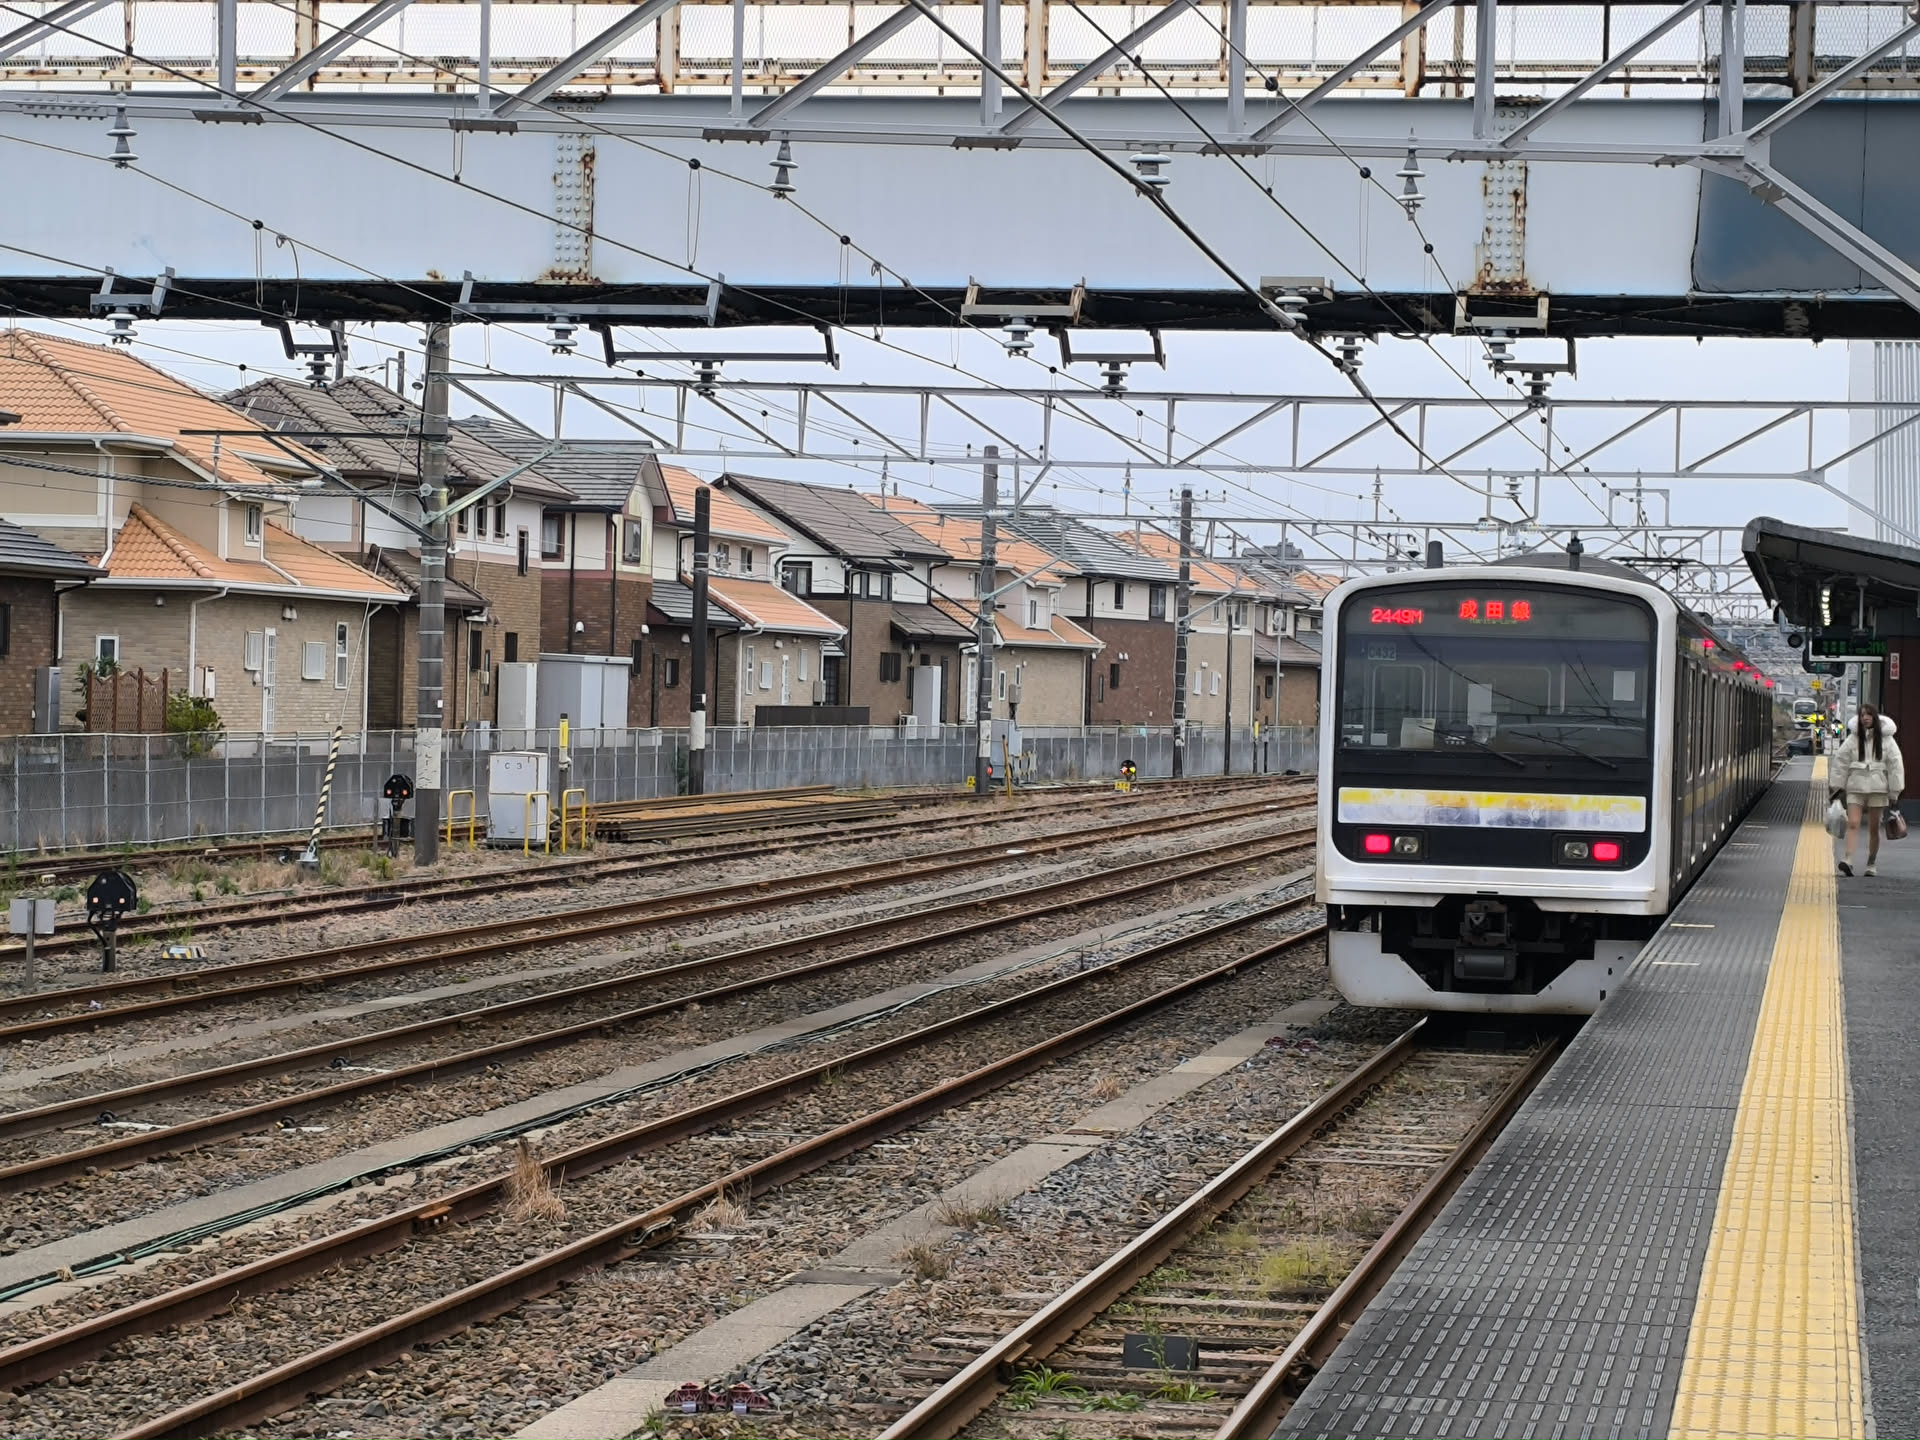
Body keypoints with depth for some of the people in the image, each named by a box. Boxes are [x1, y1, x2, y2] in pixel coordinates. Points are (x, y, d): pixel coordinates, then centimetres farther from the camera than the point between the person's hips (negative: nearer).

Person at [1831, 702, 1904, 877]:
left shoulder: (1885, 739, 1)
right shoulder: (1853, 739, 3)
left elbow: (1895, 765, 3)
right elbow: (1840, 762, 7)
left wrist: (1893, 792, -1)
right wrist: (1837, 787, 6)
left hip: (1877, 788, 0)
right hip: (1855, 787, 0)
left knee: (1874, 828, 6)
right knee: (1852, 824, -13)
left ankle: (1872, 865, 16)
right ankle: (1847, 861, -23)